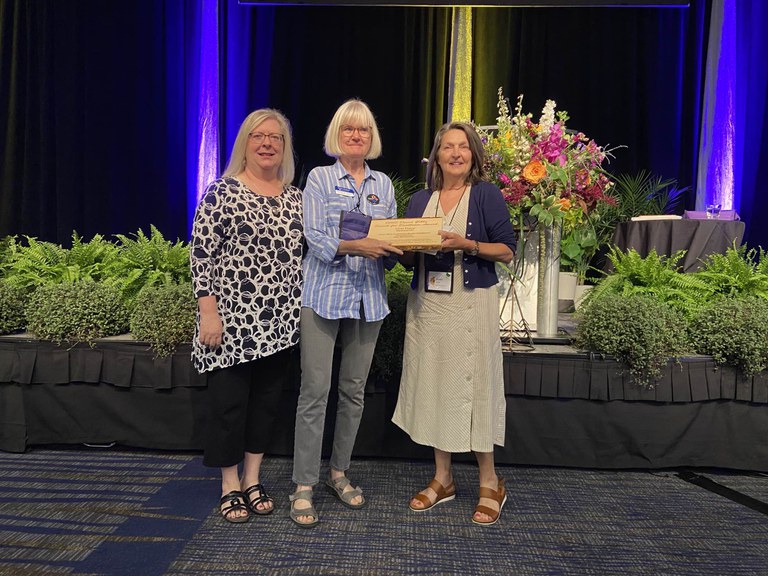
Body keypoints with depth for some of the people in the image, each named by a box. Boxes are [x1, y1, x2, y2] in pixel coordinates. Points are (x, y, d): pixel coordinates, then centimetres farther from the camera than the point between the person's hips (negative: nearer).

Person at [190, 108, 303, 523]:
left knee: (267, 397, 12)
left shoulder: (295, 199, 10)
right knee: (229, 399, 4)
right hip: (233, 317, -5)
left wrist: (305, 307, 9)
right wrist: (208, 310, -14)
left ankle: (253, 479, 29)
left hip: (279, 320, 5)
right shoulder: (222, 192, -4)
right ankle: (230, 485, 23)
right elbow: (201, 254, -8)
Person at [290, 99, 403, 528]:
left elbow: (393, 237, 12)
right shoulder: (320, 178, 4)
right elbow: (315, 237, -8)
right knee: (315, 390, -5)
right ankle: (304, 487, 5)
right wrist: (354, 246, -24)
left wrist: (397, 250, -10)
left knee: (354, 390, 10)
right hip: (324, 294, -4)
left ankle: (340, 473, 26)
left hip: (368, 297, 4)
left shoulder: (383, 184, 15)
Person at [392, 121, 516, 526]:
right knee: (432, 385, 7)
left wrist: (466, 244, -17)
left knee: (473, 385, -2)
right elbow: (408, 260, 15)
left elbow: (507, 250, -3)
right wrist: (410, 246, -7)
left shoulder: (486, 195, 1)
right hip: (426, 304, 5)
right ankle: (442, 479, 22)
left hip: (471, 304, -4)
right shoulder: (419, 200, 13)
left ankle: (490, 484, 15)